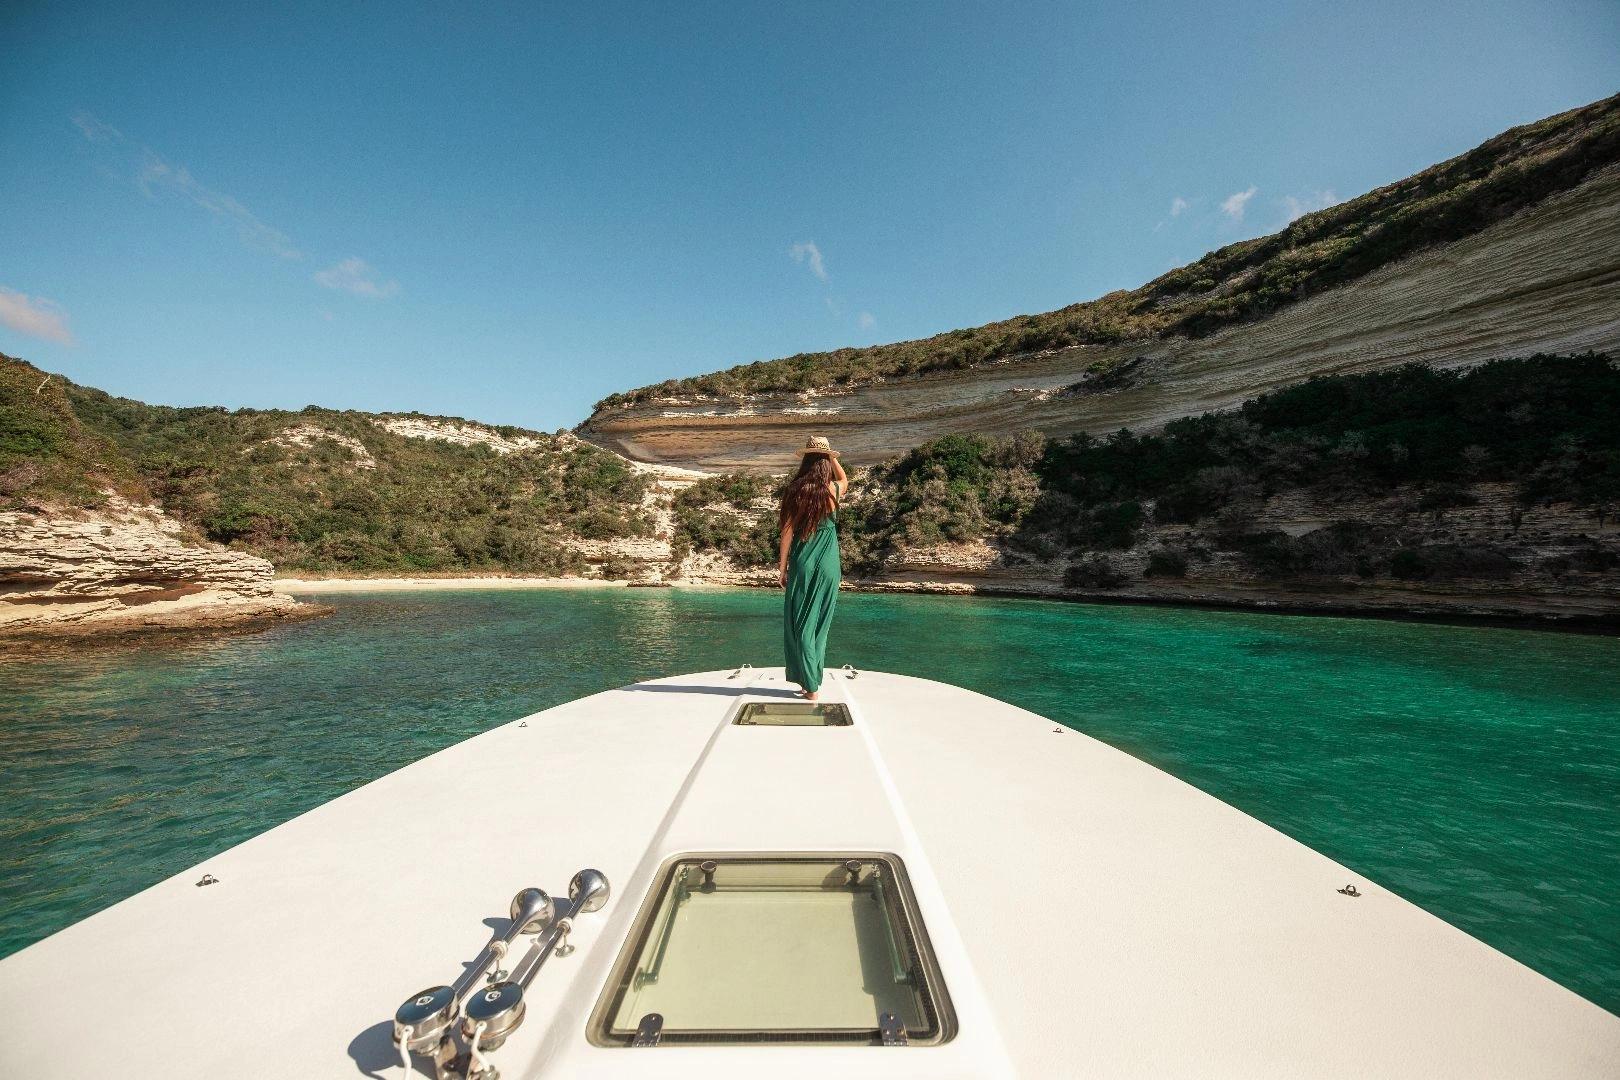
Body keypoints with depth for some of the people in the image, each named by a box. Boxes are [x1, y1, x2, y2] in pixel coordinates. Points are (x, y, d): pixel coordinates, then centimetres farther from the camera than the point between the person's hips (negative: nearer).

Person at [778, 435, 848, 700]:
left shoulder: (796, 490, -5)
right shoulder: (833, 489, -1)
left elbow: (787, 531, -3)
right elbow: (845, 480, 25)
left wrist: (782, 567, 3)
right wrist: (832, 457, 22)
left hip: (802, 564, -1)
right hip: (828, 565, 2)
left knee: (800, 624, 7)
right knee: (820, 624, 12)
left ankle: (810, 685, 7)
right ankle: (813, 680, 20)